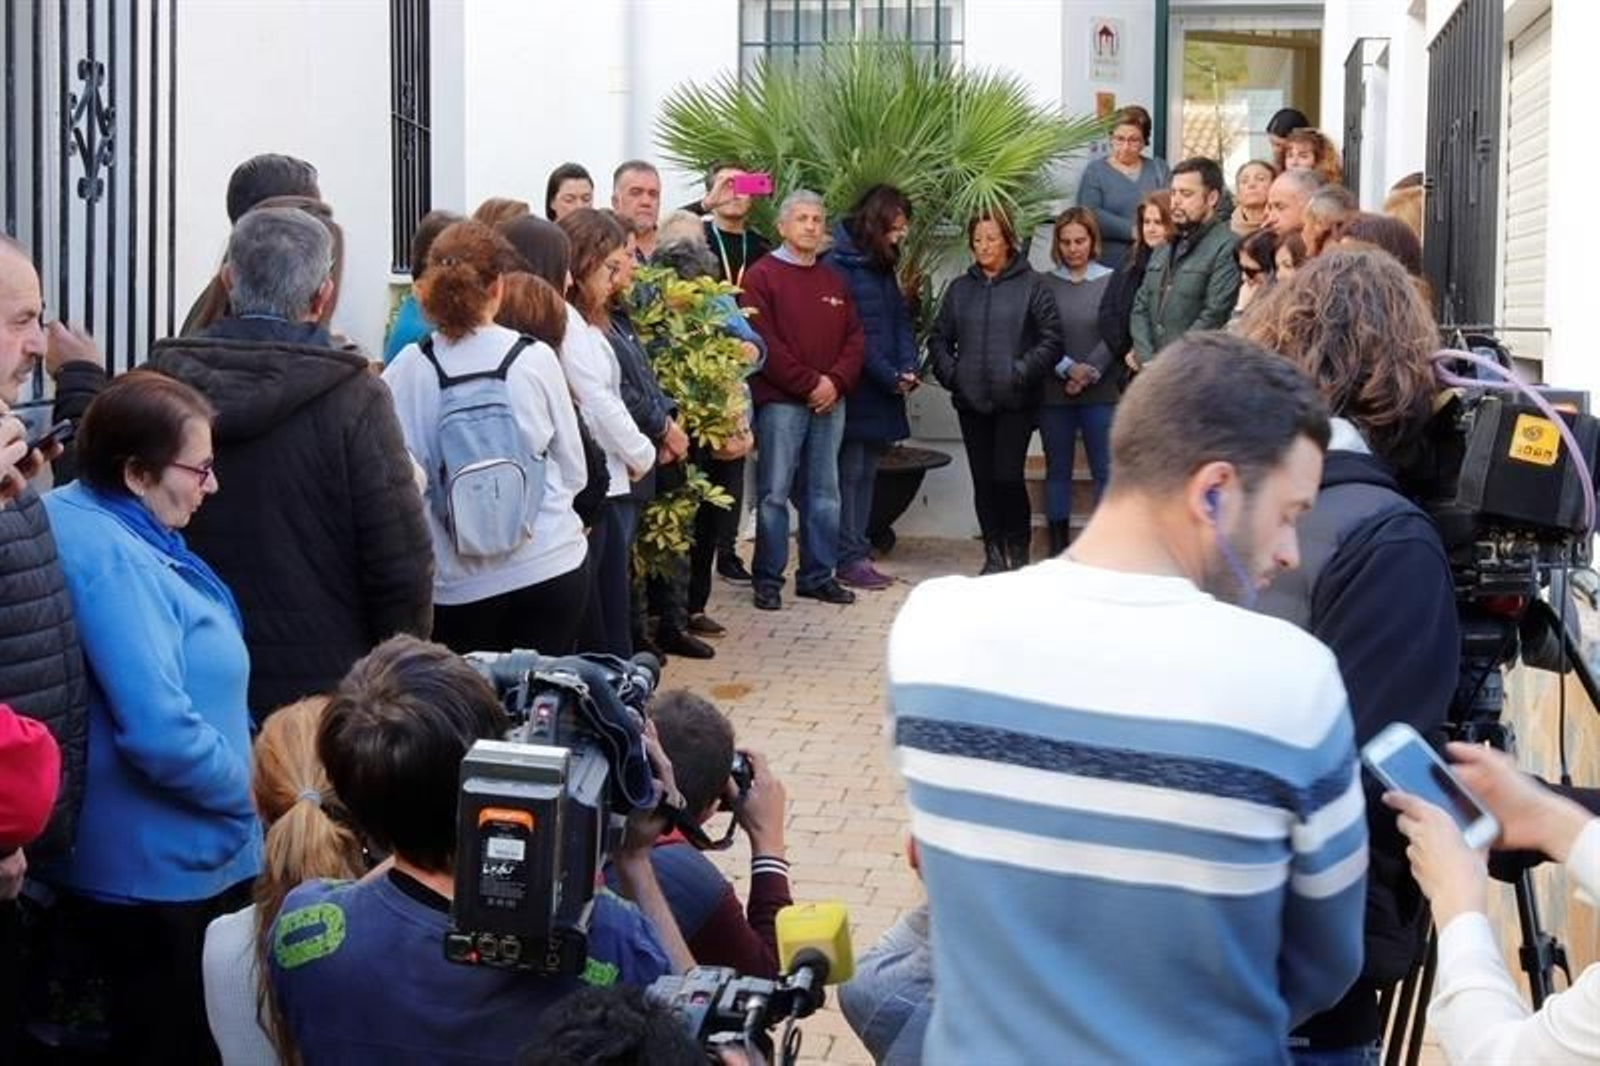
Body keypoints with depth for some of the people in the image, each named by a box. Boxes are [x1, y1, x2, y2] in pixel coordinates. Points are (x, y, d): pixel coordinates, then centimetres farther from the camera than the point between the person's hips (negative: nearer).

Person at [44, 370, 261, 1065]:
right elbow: (161, 735, -33)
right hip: (164, 870, -10)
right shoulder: (114, 561, -26)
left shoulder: (91, 521, 6)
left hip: (163, 858, 10)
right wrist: (264, 794, -16)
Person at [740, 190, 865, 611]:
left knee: (824, 494, 7)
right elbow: (763, 342, -11)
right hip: (780, 402, -6)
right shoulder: (761, 277, -2)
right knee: (775, 493, -3)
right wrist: (809, 383, -13)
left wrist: (836, 381, -5)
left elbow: (854, 339, 13)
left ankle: (818, 575, 15)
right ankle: (768, 578, 3)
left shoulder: (835, 283, 18)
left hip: (830, 402, 6)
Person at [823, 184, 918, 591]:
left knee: (867, 472, 9)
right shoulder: (838, 264, -11)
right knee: (850, 472, -5)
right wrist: (890, 376, -13)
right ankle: (850, 558, -2)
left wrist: (907, 367, -2)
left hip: (884, 390, 8)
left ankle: (859, 555, 13)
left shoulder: (883, 267, 16)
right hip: (855, 388, -8)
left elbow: (901, 320, 15)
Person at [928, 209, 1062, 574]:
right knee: (983, 480, 6)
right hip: (971, 402, 4)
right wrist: (950, 373, 1)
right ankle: (993, 554, 16)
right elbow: (938, 338, 17)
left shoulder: (1031, 285, 0)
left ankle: (1018, 552, 6)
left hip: (1015, 402, -4)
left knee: (1007, 476, -11)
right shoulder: (960, 289, 13)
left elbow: (1052, 339, -4)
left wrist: (1022, 372, -12)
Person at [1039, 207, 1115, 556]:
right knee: (1057, 471, 8)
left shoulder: (1111, 281, 1)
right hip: (1054, 393, 2)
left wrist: (1089, 373, -13)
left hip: (1101, 393, -2)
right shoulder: (1045, 284, 5)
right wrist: (1068, 368, -13)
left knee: (1105, 471, -3)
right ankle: (1058, 547, 15)